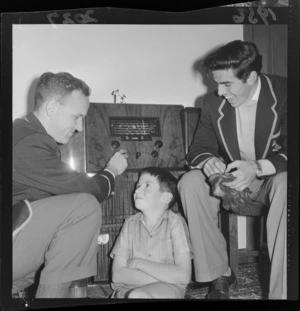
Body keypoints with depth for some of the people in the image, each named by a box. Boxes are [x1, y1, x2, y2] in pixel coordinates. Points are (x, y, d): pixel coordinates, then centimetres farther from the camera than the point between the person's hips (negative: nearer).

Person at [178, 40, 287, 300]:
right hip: (232, 179, 4)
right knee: (190, 183, -22)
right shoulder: (212, 103, -4)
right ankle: (219, 276, -14)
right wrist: (207, 160, -25)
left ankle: (281, 290, -29)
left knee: (285, 184, -38)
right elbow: (199, 147, 1)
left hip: (272, 178, -3)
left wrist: (258, 167, -39)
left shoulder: (282, 93, -15)